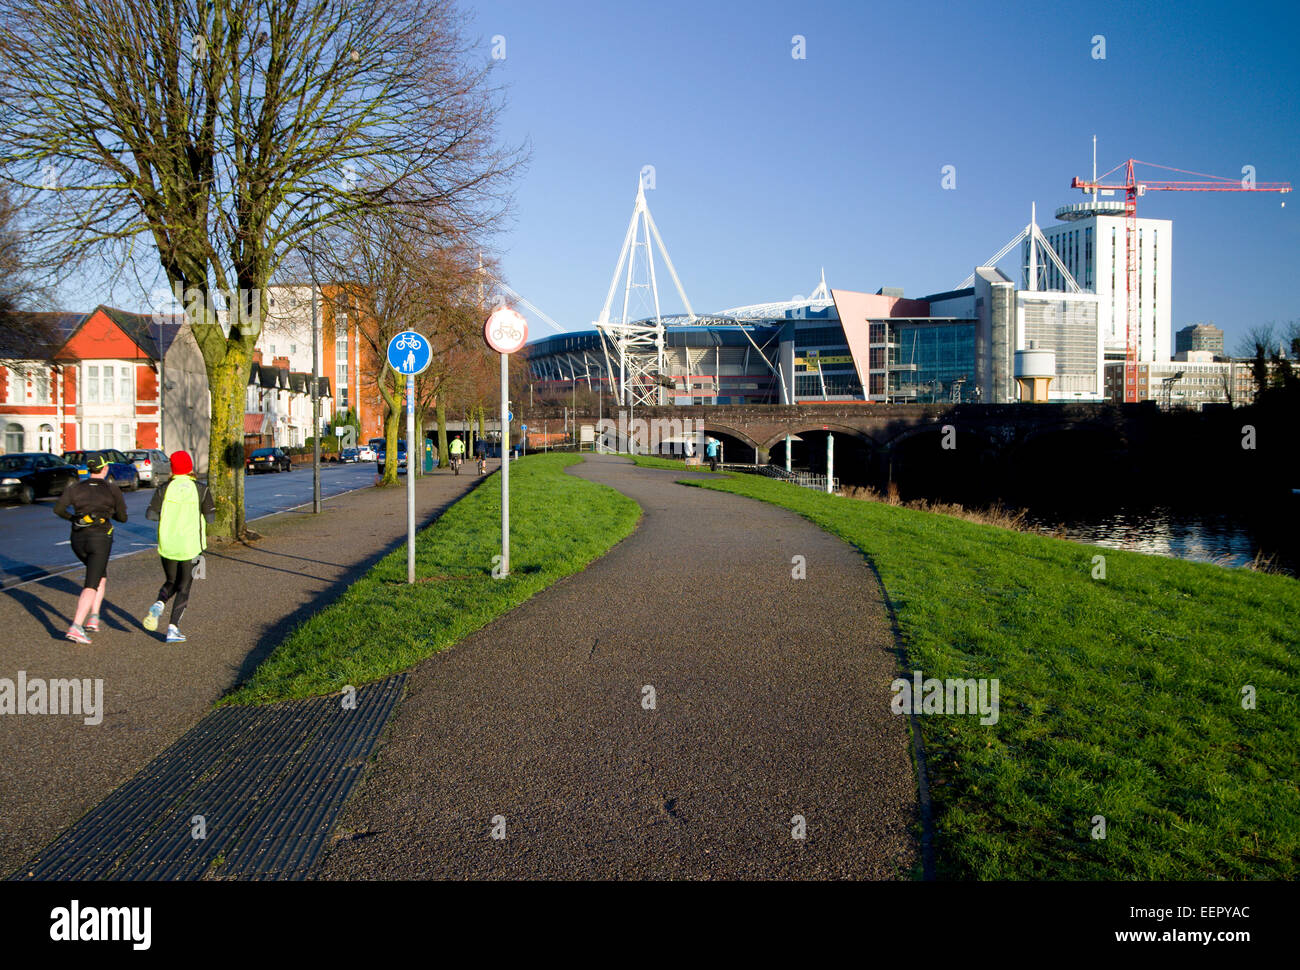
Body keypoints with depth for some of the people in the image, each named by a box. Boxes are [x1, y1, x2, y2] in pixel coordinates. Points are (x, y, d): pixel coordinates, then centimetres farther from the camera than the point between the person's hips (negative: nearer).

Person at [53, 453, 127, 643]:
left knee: (101, 575, 26)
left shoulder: (75, 487, 6)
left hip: (78, 539, 5)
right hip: (100, 539, -5)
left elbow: (58, 508, -5)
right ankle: (75, 628, -22)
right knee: (91, 586, -7)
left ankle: (93, 618, 16)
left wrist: (72, 517, 14)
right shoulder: (113, 489, -2)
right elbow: (122, 517, 1)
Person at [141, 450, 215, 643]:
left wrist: (167, 515, 11)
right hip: (191, 546, -2)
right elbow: (210, 517, -4)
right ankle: (173, 628, -2)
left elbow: (151, 514, -9)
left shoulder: (163, 490, -2)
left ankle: (158, 605, -8)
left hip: (167, 546, 2)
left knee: (171, 582, 22)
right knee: (184, 588, 7)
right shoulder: (201, 489, -5)